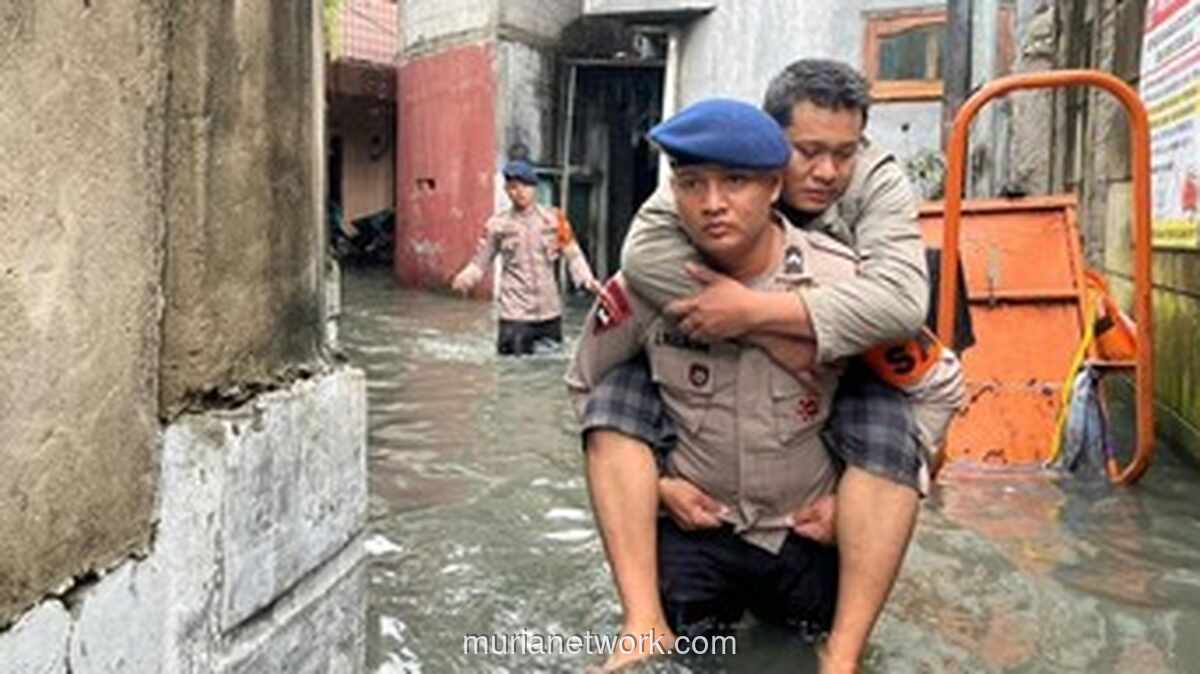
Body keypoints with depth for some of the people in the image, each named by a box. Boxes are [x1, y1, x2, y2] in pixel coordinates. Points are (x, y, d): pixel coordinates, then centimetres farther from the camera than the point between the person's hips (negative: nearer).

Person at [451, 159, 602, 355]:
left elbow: (572, 254, 4)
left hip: (550, 311, 2)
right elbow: (481, 261, 4)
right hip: (515, 314, -2)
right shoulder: (498, 225, 0)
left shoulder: (554, 219, 3)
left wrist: (586, 279, -12)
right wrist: (466, 278, -16)